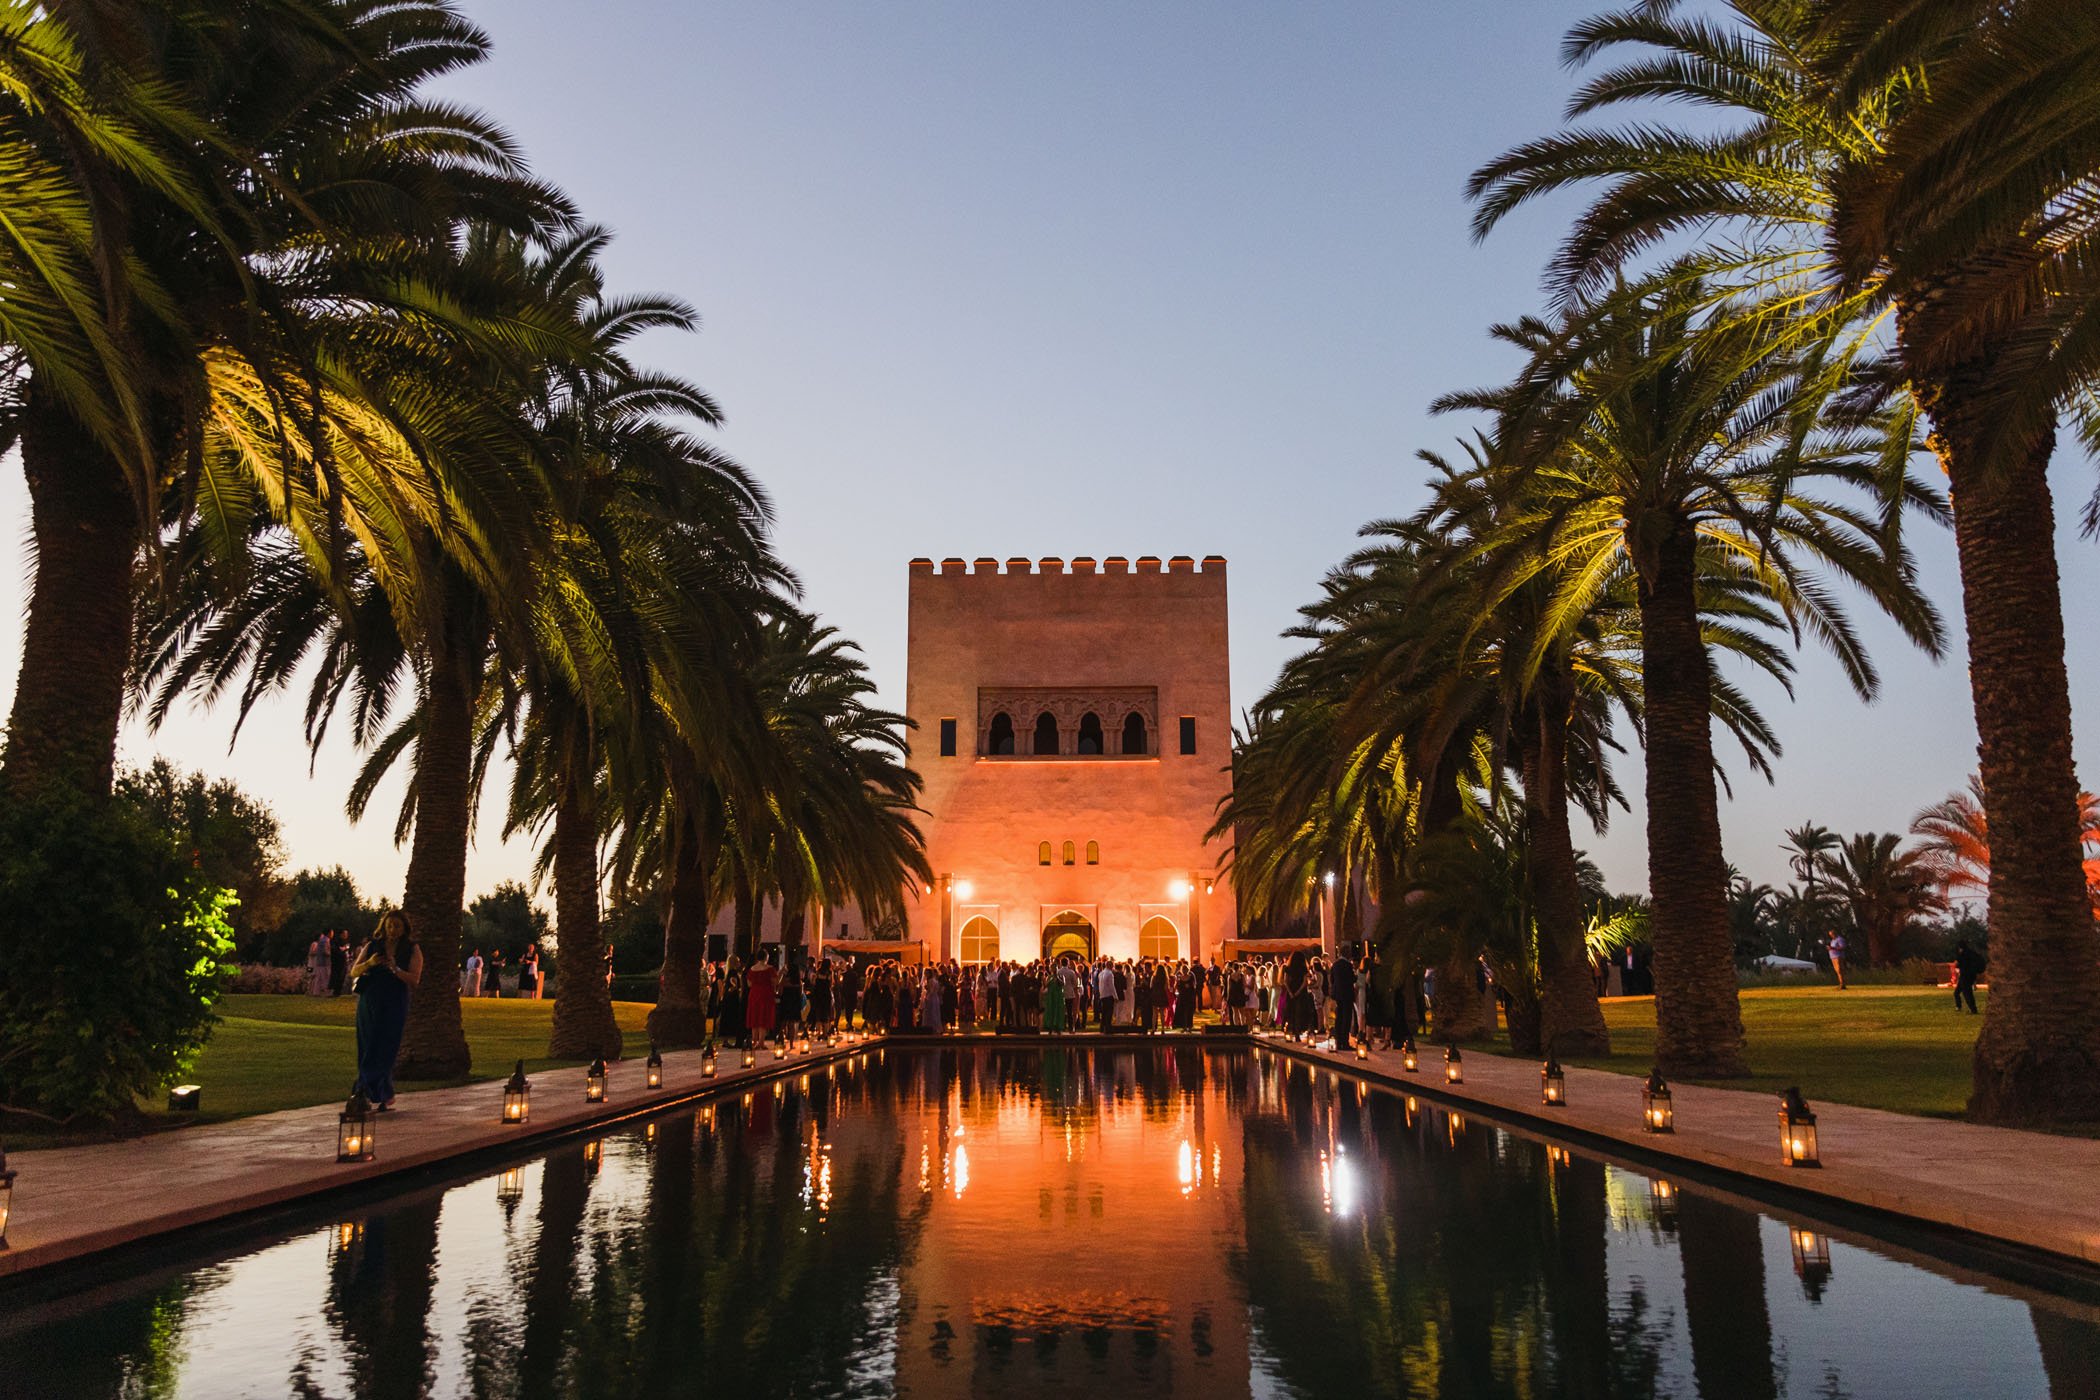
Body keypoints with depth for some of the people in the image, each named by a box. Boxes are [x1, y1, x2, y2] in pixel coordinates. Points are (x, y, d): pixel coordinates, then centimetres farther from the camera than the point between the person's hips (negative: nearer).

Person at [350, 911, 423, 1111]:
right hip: (369, 1005, 3)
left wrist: (395, 968, -23)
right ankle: (384, 1094, 10)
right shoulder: (372, 947, 9)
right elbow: (354, 972, 4)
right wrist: (369, 963, -15)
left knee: (385, 1050, -8)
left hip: (394, 1007, -3)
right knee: (368, 1048, 2)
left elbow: (414, 980, -7)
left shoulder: (412, 950, 2)